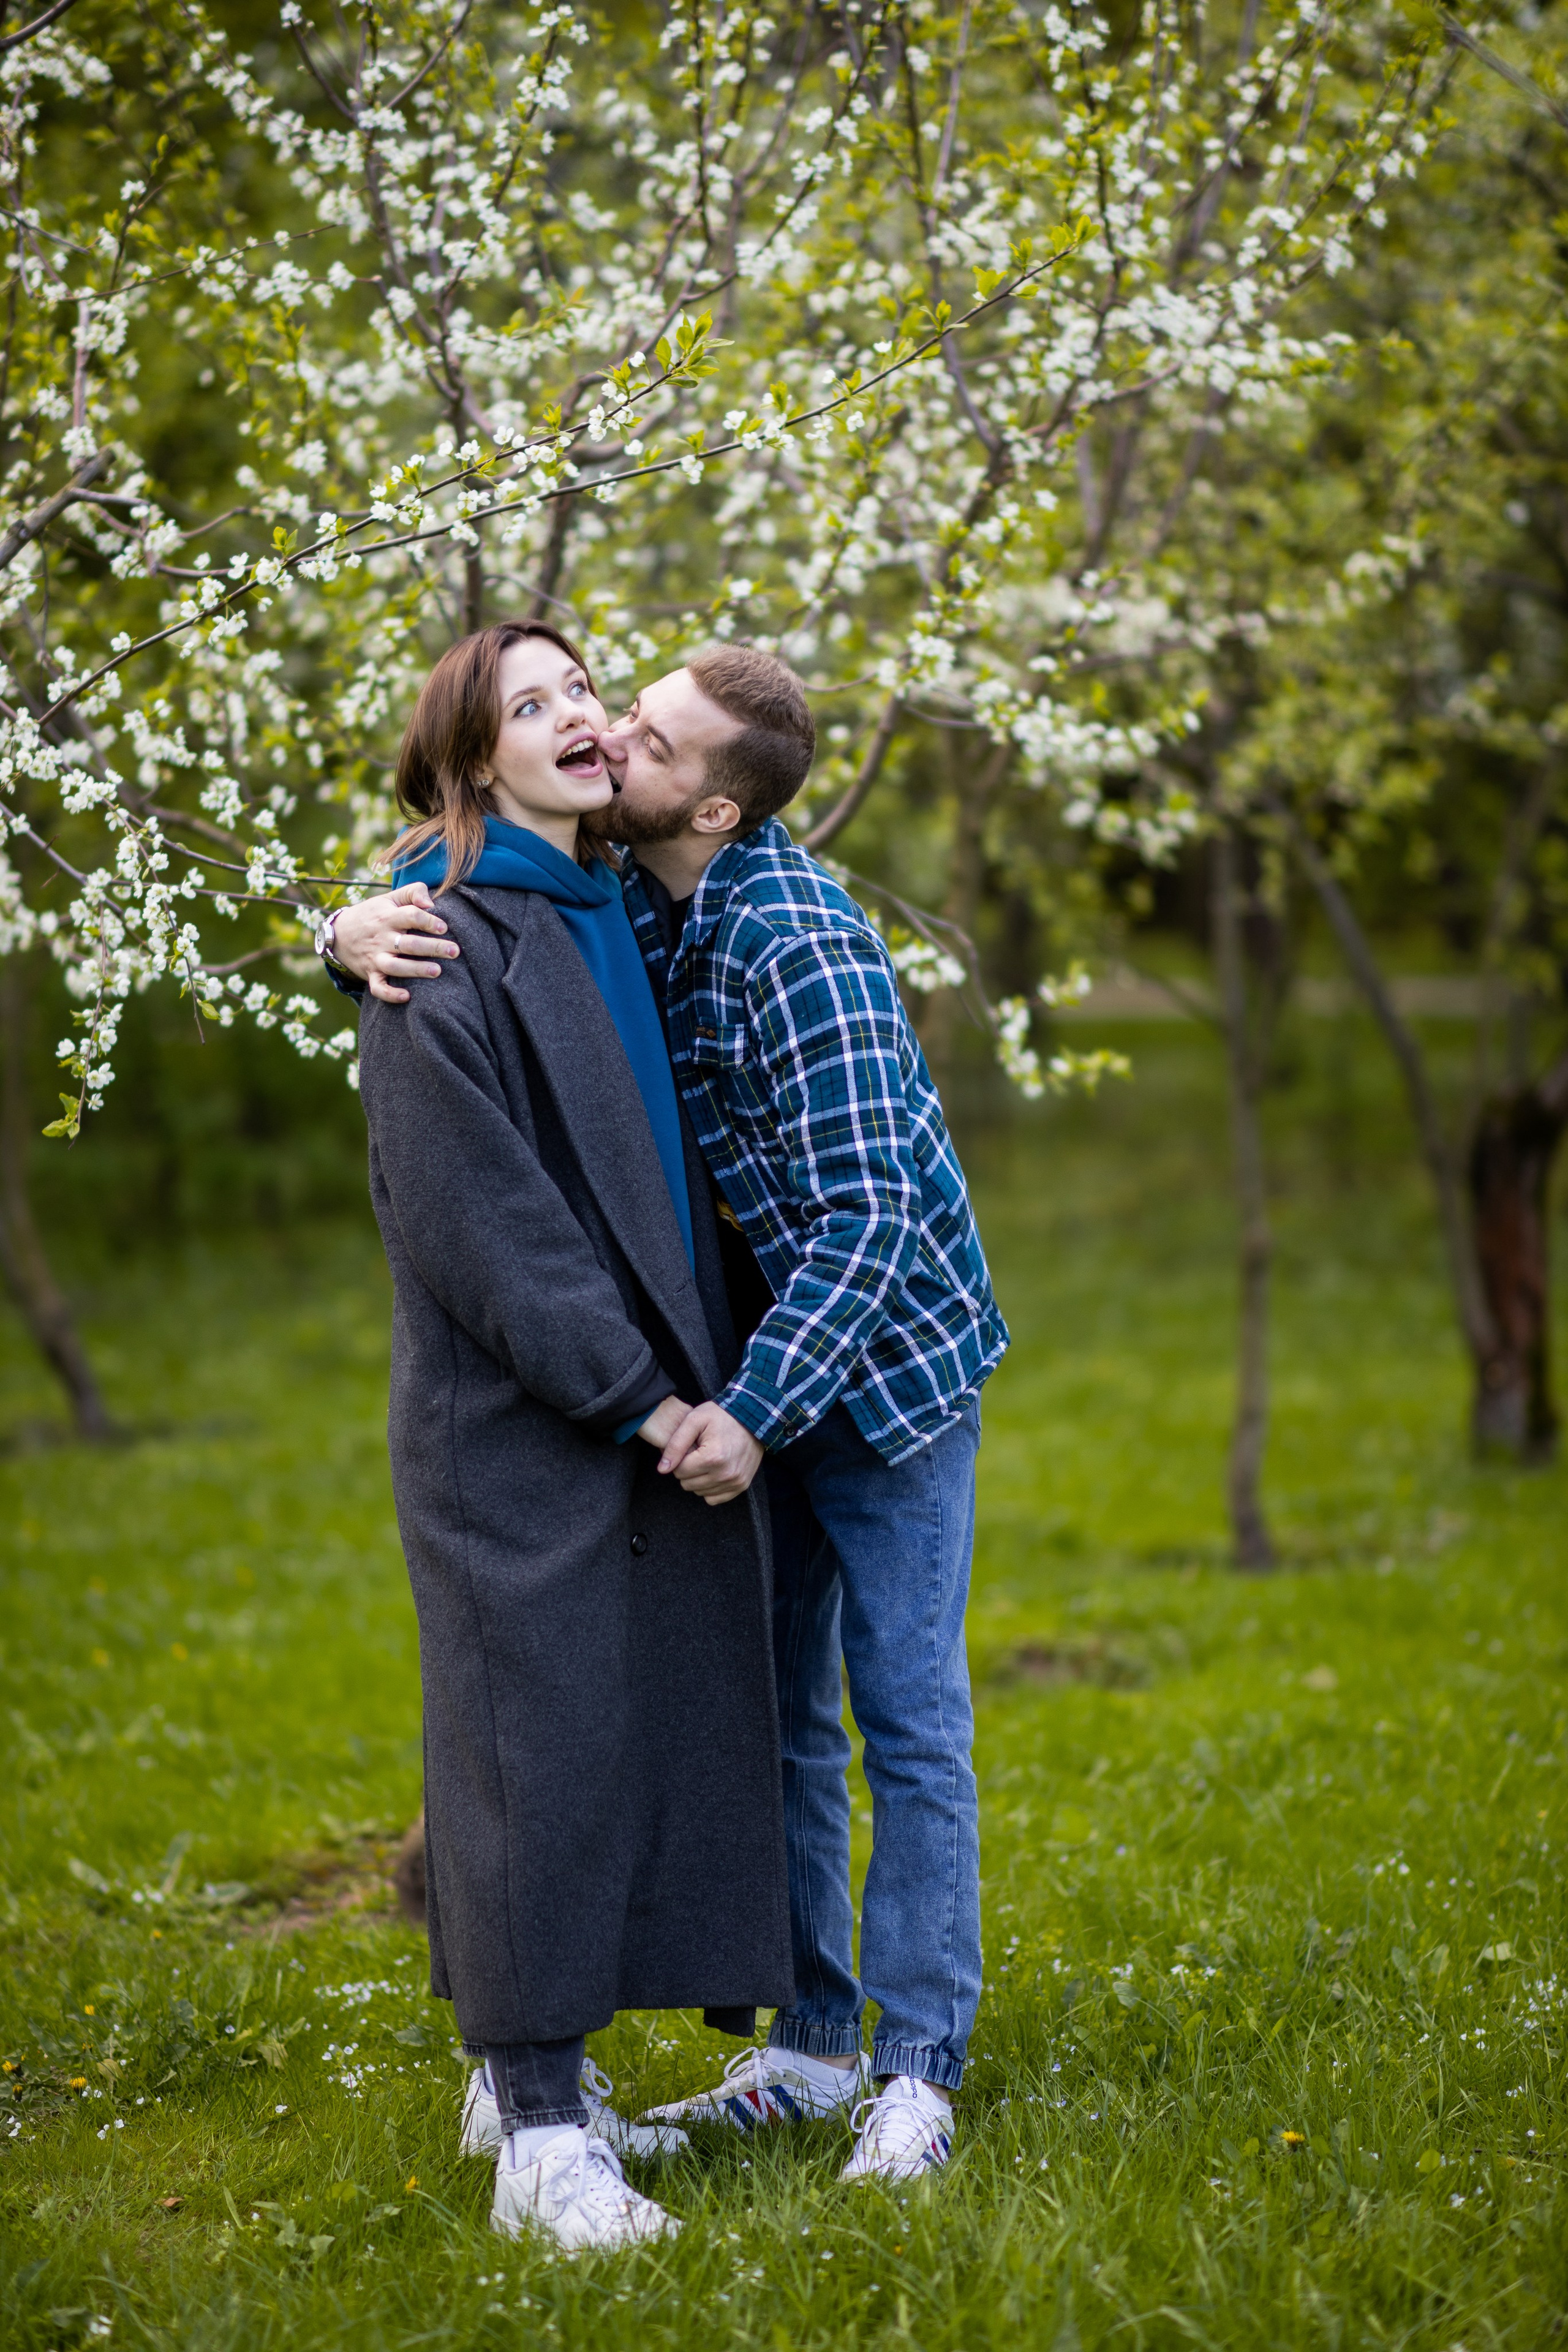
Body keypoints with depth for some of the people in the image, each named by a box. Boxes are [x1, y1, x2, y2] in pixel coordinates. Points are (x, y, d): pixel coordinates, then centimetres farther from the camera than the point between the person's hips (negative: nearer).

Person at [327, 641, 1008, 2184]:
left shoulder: (800, 947, -27)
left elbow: (868, 1216, -28)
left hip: (889, 1354, -8)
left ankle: (917, 2072, 4)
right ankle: (812, 2045, 22)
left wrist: (754, 1408, -34)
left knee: (906, 1721, -3)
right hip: (759, 1354, 8)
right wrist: (358, 932, -22)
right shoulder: (619, 903, -4)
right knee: (772, 1711, 12)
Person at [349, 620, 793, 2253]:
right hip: (517, 1425, -8)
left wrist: (705, 1390, 13)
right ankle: (536, 2135, -1)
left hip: (659, 1412, 8)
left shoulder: (608, 919, 14)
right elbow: (472, 1213, -17)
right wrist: (637, 1395, -17)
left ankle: (527, 2069, 22)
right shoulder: (442, 945, -10)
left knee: (650, 1729, 9)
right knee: (538, 1735, -6)